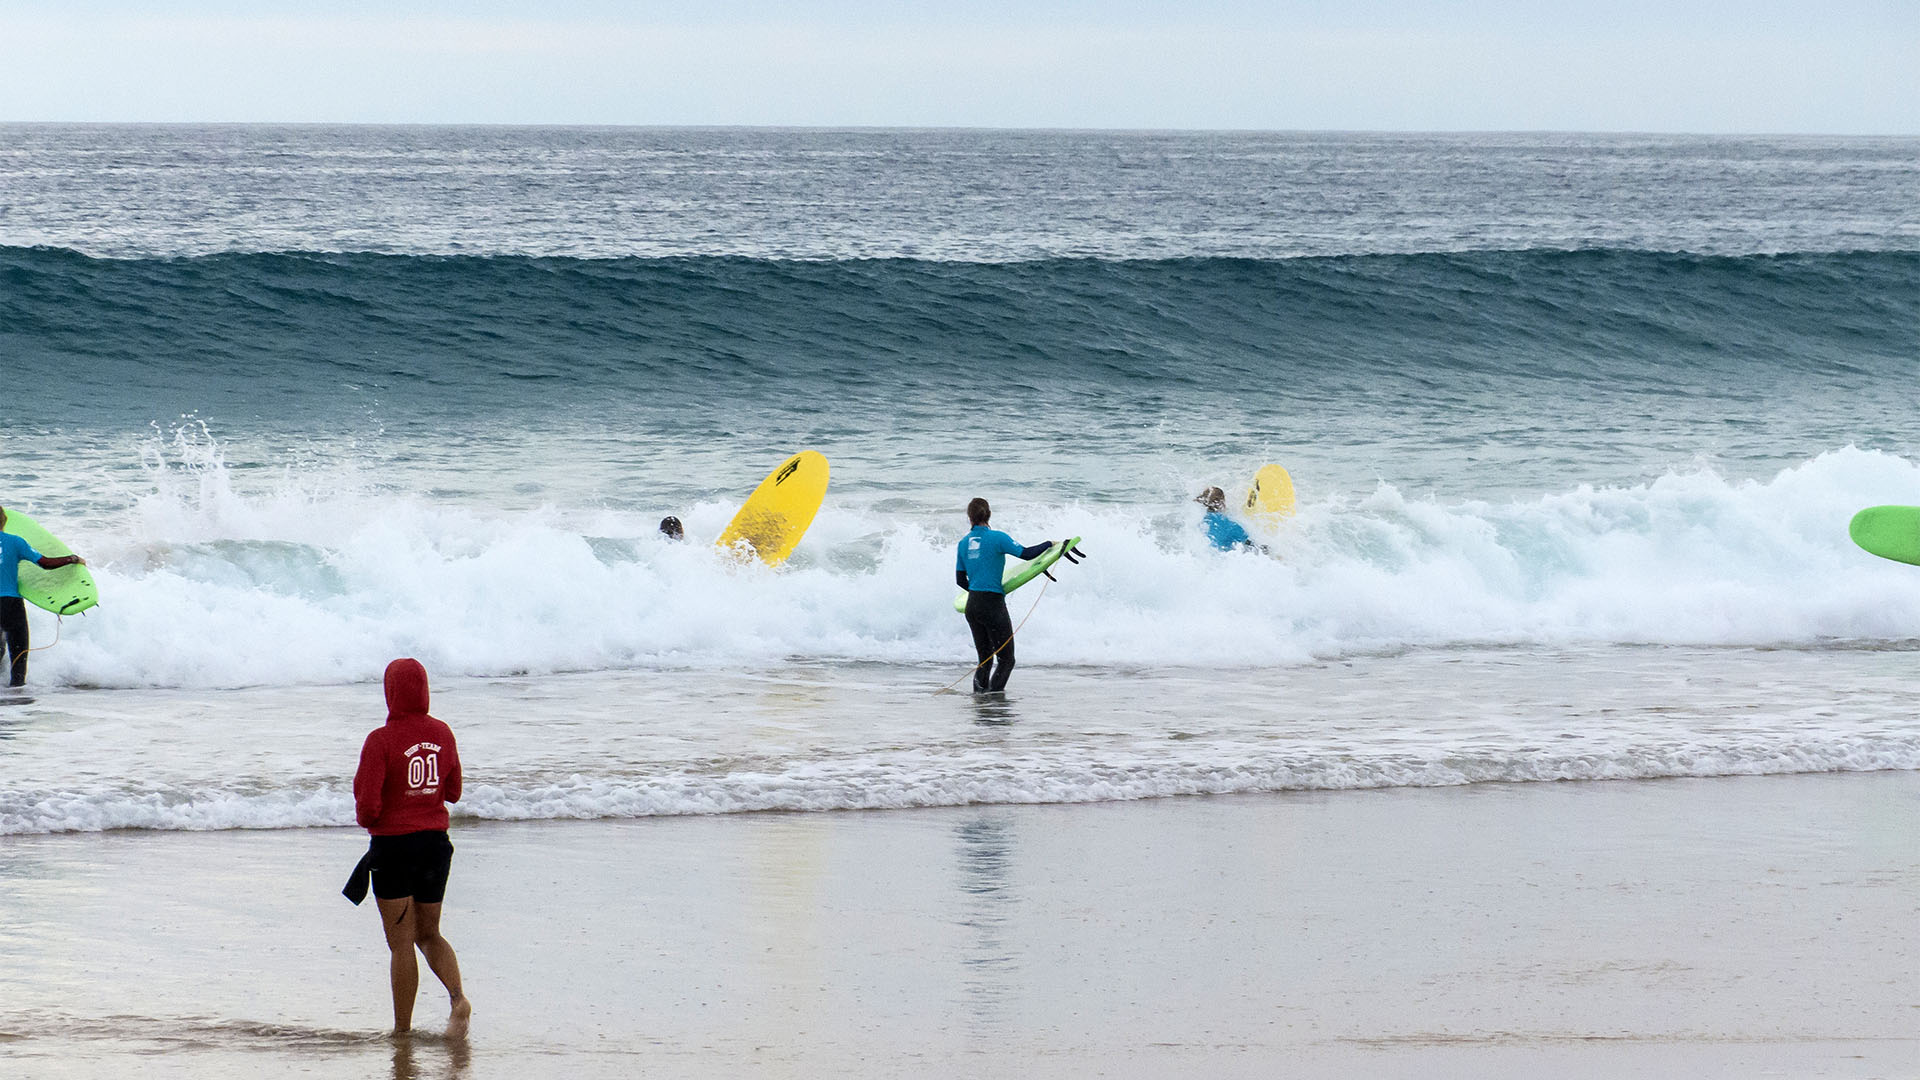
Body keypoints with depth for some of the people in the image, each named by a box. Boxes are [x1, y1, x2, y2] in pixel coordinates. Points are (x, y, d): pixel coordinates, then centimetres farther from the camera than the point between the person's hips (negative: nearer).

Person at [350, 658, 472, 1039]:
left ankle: (402, 1030, 7)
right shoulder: (442, 734, 1)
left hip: (393, 846, -5)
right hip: (435, 842, 5)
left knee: (401, 943, 2)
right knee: (429, 934, 17)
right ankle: (458, 997, -8)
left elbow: (368, 804, -18)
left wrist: (367, 818, 4)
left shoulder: (381, 741, -15)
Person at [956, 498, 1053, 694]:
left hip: (972, 604, 6)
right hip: (993, 605, -6)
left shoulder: (964, 542, 7)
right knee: (1006, 659, 2)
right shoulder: (996, 537, -10)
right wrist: (1050, 545, -2)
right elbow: (1025, 553, -16)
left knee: (985, 659, 17)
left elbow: (960, 579, 12)